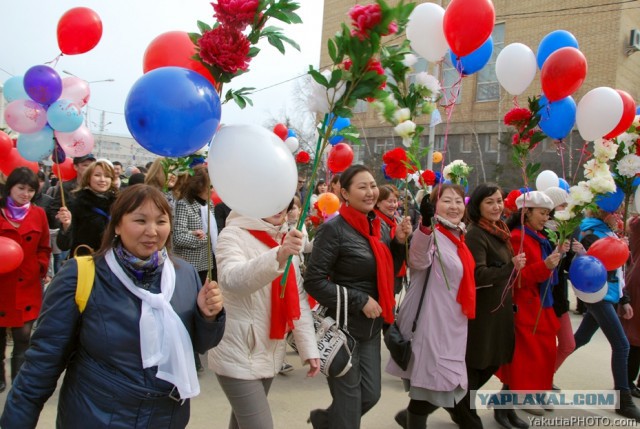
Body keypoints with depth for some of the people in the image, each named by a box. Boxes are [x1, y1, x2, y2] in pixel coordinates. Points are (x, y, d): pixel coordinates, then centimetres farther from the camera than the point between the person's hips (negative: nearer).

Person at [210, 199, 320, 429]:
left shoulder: (287, 238, 8)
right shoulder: (233, 235, -14)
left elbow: (298, 296, 9)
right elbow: (232, 279, -34)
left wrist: (309, 347, 4)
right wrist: (278, 256, -49)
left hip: (271, 351, 7)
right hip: (239, 354, -6)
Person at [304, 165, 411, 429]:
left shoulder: (381, 226, 4)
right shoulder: (334, 228, -17)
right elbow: (313, 281, -19)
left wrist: (399, 243, -2)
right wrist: (360, 301, -20)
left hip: (371, 327, 7)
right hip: (341, 326, -7)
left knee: (370, 395, 16)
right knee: (349, 401, 5)